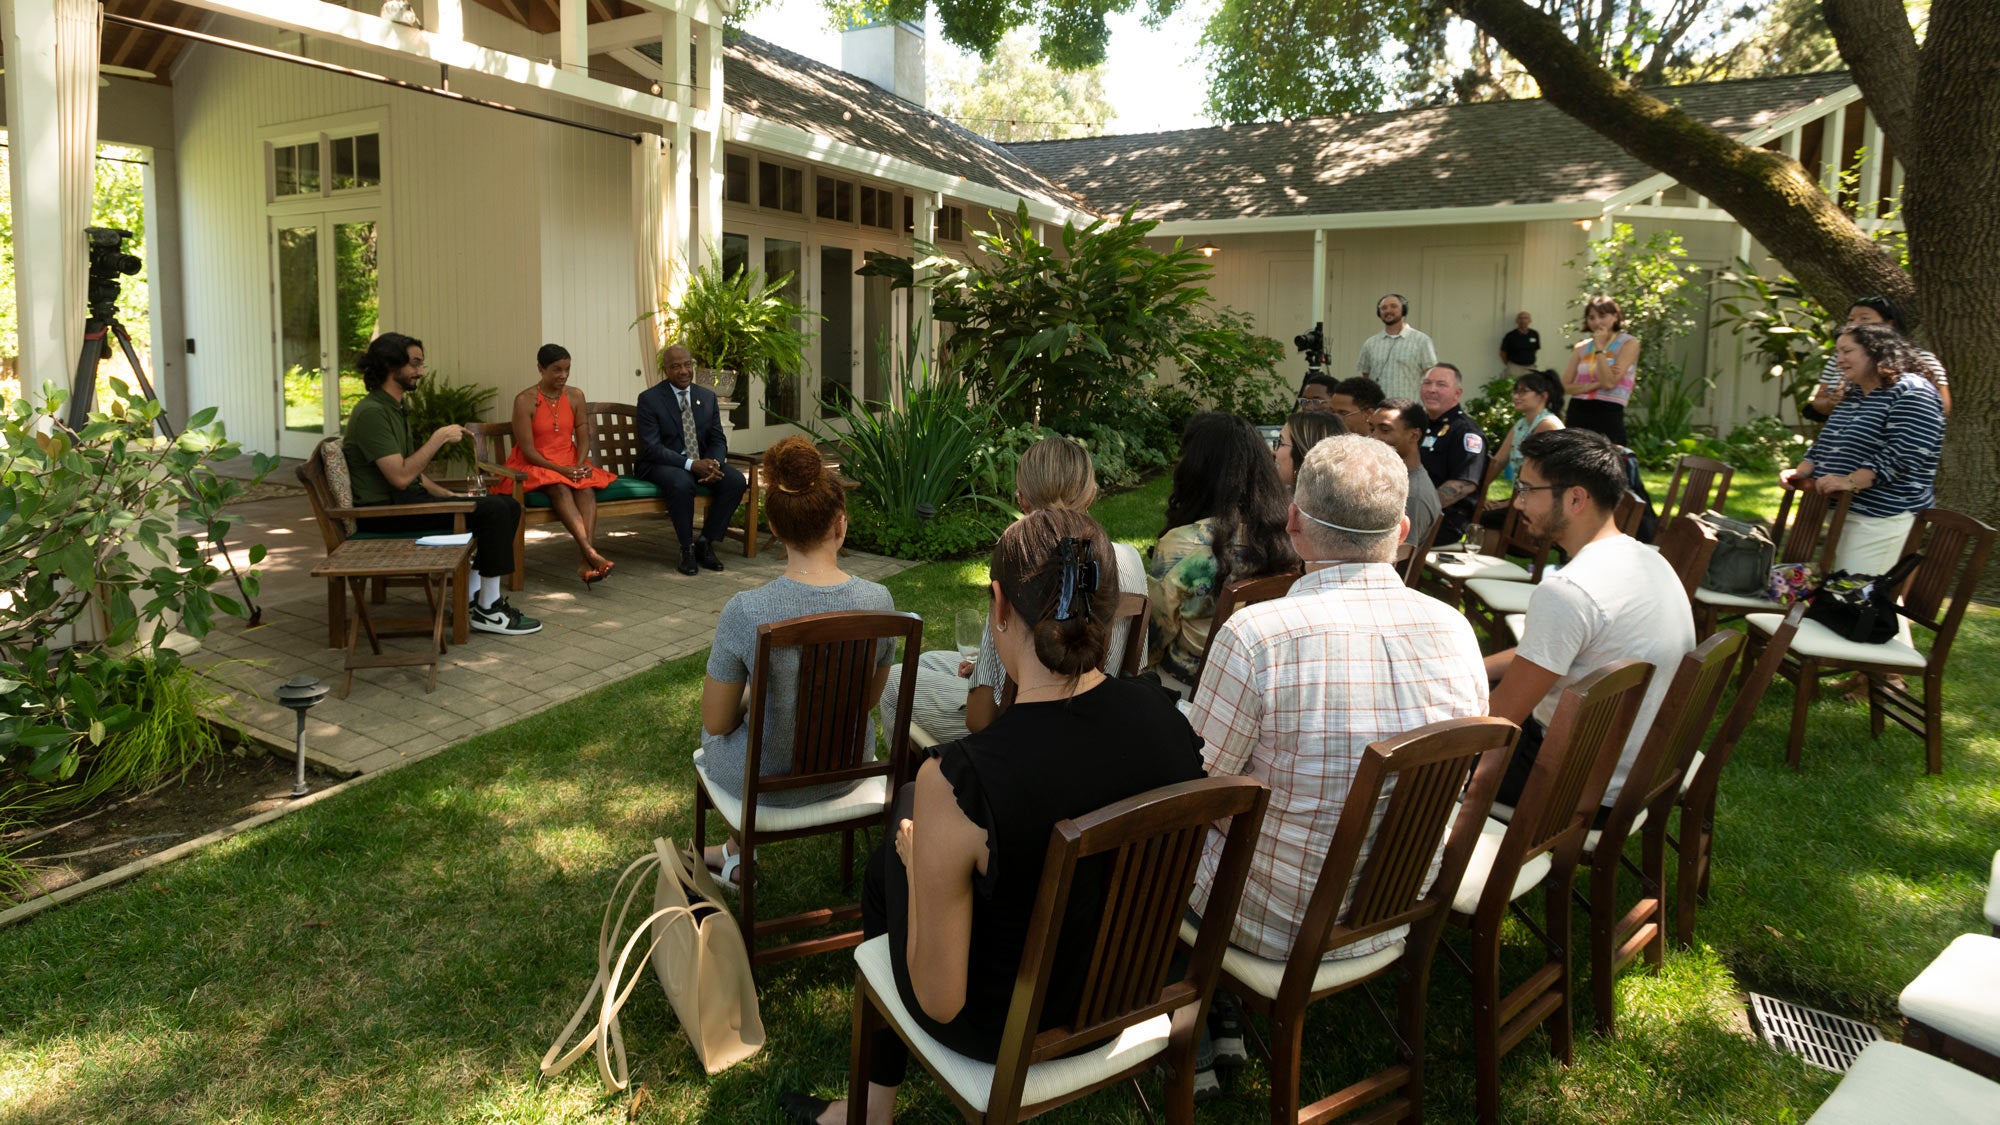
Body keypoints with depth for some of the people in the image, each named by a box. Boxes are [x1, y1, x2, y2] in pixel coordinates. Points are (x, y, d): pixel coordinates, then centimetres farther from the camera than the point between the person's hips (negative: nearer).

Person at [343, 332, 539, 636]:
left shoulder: (396, 408, 18)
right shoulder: (371, 412, -16)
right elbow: (400, 477, -24)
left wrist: (446, 494, 9)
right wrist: (439, 438, -17)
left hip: (403, 500, 10)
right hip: (384, 512, -10)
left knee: (507, 506, 2)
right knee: (495, 510, -21)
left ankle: (471, 599, 4)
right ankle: (488, 611, -13)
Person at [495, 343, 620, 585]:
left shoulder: (575, 396, 7)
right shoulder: (525, 400, -7)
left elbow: (583, 438, 6)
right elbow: (527, 450, -11)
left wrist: (578, 466, -14)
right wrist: (560, 470, -21)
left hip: (570, 464, 4)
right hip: (534, 466, -4)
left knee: (586, 488, -30)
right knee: (560, 489, -35)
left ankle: (586, 562, -45)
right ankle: (592, 554, -50)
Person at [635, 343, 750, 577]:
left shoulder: (708, 397, 9)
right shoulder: (649, 398, -7)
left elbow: (718, 440, 8)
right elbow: (650, 447, -15)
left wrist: (713, 463, -17)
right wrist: (691, 464, -26)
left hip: (701, 462, 5)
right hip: (662, 464, -5)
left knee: (736, 481, -21)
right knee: (682, 483, -38)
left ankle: (706, 543, -8)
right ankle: (687, 548, -18)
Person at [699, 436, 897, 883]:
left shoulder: (744, 611, -27)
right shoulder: (879, 600, -17)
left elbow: (716, 722, -13)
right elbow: (870, 697, 0)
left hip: (766, 782, -3)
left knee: (713, 734, 33)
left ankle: (738, 855, 52)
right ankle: (735, 850, 50)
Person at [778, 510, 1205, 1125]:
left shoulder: (955, 781, -34)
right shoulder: (1166, 717, -19)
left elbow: (941, 1002, -22)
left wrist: (916, 859, -6)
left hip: (1004, 1028, -5)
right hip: (1125, 995, 5)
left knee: (889, 865, 24)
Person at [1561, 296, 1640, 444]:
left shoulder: (1628, 343, 0)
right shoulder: (1582, 347, 13)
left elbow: (1609, 383, -12)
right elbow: (1565, 385, 4)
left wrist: (1600, 348, -8)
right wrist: (1596, 384, -12)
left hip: (1608, 416, -5)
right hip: (1577, 414, 5)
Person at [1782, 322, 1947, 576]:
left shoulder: (1911, 393, -8)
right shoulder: (1851, 395, 20)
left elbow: (1902, 454, -20)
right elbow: (1824, 444, 24)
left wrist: (1850, 482, -26)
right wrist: (1801, 472, 6)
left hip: (1880, 520, -9)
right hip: (1836, 512, 9)